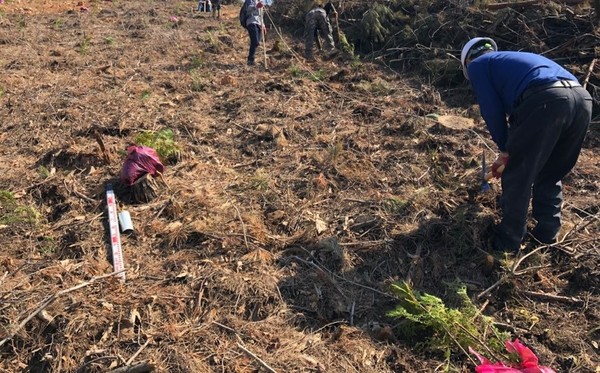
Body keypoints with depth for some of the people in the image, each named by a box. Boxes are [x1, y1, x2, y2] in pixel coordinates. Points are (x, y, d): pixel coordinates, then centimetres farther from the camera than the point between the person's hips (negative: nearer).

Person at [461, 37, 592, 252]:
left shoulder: (477, 65, 20)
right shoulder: (512, 59, 41)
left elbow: (492, 110, 10)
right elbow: (516, 110, 44)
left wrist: (505, 149, 23)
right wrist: (511, 153, 50)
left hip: (545, 102, -7)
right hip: (582, 99, 8)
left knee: (517, 177, 10)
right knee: (551, 174, 25)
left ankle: (509, 239, 22)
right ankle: (547, 232, 33)